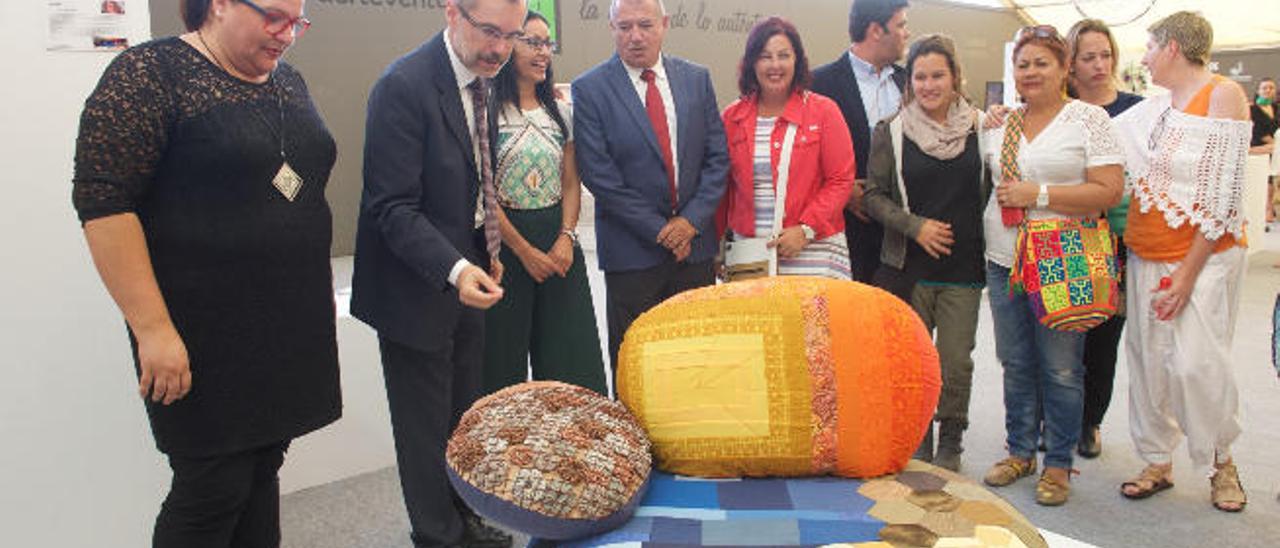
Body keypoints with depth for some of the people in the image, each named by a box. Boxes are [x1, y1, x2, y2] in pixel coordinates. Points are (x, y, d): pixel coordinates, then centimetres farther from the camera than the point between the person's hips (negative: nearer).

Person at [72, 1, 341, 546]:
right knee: (214, 488, 0)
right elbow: (102, 201, -16)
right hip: (204, 336, -6)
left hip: (288, 328, 7)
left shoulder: (288, 81, 11)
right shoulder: (150, 73, -11)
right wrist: (153, 328, -20)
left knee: (262, 471, 14)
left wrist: (308, 308, 15)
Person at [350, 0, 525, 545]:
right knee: (426, 424, 6)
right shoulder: (404, 85, -21)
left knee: (462, 413, 18)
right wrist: (455, 269, -34)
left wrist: (486, 252, 12)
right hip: (415, 287, -7)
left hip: (466, 273, 8)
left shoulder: (480, 79, 4)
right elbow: (393, 207, -23)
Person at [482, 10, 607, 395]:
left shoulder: (561, 112, 10)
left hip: (559, 242, 5)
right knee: (504, 355, 5)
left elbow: (571, 183, 10)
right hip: (505, 243, -4)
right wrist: (525, 251, -12)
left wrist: (566, 237, -6)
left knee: (569, 352, 7)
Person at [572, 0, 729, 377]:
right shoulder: (590, 89, -4)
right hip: (632, 249, -3)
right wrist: (659, 230, -11)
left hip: (694, 241, 3)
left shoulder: (697, 79, 8)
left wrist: (692, 220, -7)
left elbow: (717, 157, 6)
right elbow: (598, 174, -9)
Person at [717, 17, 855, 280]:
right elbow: (724, 186, 11)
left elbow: (841, 181, -3)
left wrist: (806, 229, -13)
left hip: (812, 249, -2)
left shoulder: (823, 111, 1)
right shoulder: (732, 117, 8)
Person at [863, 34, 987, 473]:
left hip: (964, 267, 1)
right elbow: (874, 195, 1)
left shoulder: (980, 128, 5)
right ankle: (917, 441, 24)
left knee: (956, 362, 2)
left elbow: (993, 189, 12)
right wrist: (916, 226, -11)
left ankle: (950, 443, 22)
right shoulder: (891, 132, 2)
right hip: (909, 266, 0)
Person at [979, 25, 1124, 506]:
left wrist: (1038, 194, -17)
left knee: (1060, 369, 3)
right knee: (1015, 364, 12)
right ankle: (1020, 452, 26)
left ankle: (1059, 463, 18)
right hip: (1004, 262, 5)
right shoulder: (1000, 123, 11)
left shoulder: (1089, 118, -3)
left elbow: (1110, 192, -12)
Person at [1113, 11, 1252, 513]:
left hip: (1203, 255, -6)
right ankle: (1158, 462, 20)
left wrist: (1189, 271, -15)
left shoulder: (1223, 95, -8)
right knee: (1148, 359, 7)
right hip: (1146, 255, 6)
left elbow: (1222, 196, -12)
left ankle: (1221, 462, 15)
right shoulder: (1153, 108, 11)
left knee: (1197, 361, -8)